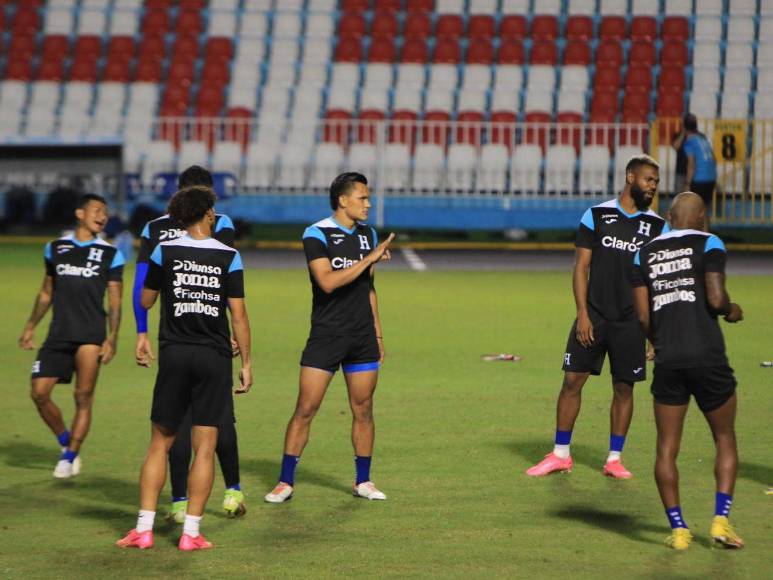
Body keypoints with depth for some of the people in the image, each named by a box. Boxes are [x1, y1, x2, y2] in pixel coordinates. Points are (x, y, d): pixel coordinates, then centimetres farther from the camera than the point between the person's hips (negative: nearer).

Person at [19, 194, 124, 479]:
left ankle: (70, 456, 0)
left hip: (91, 334, -3)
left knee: (83, 396, -11)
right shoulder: (56, 248, 12)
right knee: (39, 393, -4)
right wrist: (30, 327, 19)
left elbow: (115, 301, 4)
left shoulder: (110, 255, 5)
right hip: (59, 334, 3)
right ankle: (66, 443, 18)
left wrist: (112, 338, -6)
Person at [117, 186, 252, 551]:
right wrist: (246, 363, 3)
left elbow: (146, 301, 9)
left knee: (160, 442, 8)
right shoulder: (228, 256, -2)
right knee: (204, 448, 2)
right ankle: (191, 532, 1)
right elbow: (238, 314, -3)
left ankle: (144, 528, 4)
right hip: (215, 356, -1)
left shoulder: (165, 252, 0)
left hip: (174, 355, 1)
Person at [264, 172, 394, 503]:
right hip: (325, 336, -5)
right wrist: (369, 259, -20)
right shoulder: (316, 235, -8)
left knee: (363, 410, 6)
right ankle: (285, 482, 2)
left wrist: (378, 334, 19)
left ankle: (363, 482, 17)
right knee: (305, 410, -5)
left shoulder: (368, 235, 11)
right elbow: (327, 281, -22)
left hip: (363, 339, 5)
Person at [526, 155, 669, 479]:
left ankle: (614, 459, 14)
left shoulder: (657, 227, 4)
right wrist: (583, 314, -7)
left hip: (631, 321, 1)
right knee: (572, 380, -1)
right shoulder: (596, 216, 1)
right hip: (593, 316, -1)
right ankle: (560, 455, 10)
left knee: (624, 388, 4)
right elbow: (581, 267, 1)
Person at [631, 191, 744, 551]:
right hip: (707, 356, -3)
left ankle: (678, 530, 5)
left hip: (667, 360, 3)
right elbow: (716, 298, -10)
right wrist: (731, 311, 12)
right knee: (725, 440, 13)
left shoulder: (645, 254, 13)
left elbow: (642, 316, 9)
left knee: (667, 448, 9)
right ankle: (720, 520, 1)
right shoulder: (709, 245, 2)